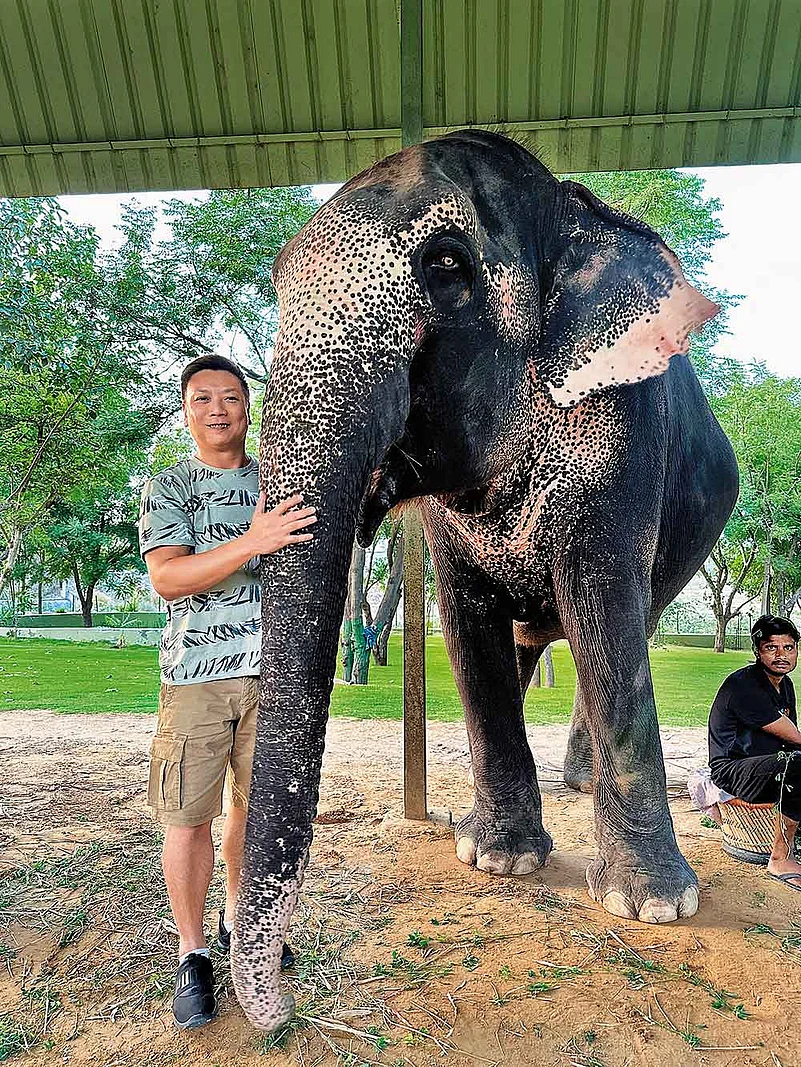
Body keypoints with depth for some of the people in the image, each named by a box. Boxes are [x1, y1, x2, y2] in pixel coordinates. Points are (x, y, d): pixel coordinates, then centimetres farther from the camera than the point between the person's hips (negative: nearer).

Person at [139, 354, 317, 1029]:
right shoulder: (169, 488, 3)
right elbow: (167, 579, -12)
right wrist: (250, 543, -26)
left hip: (270, 670, 3)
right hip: (196, 674, -3)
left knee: (256, 805, 13)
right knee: (188, 817, 0)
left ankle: (238, 922, 35)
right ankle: (192, 954, 19)